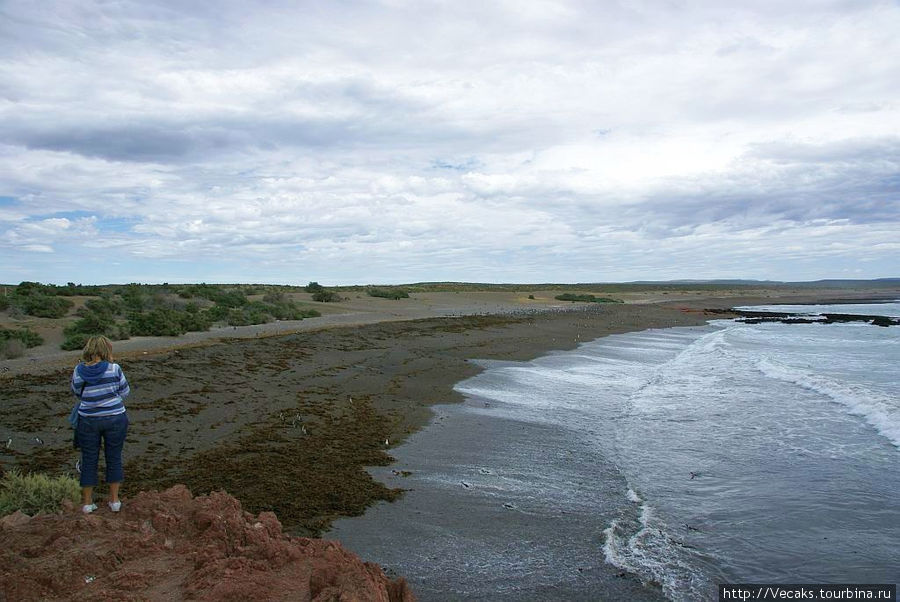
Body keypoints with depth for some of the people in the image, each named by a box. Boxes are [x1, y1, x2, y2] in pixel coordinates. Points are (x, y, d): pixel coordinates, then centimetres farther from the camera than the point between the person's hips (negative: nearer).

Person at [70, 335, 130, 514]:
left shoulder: (78, 371, -7)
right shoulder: (114, 369, -13)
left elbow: (78, 393, 8)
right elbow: (125, 392, -3)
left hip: (88, 421, 1)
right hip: (115, 419, -1)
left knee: (89, 460, 14)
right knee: (114, 459, 12)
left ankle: (87, 502, 23)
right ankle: (114, 500, 21)